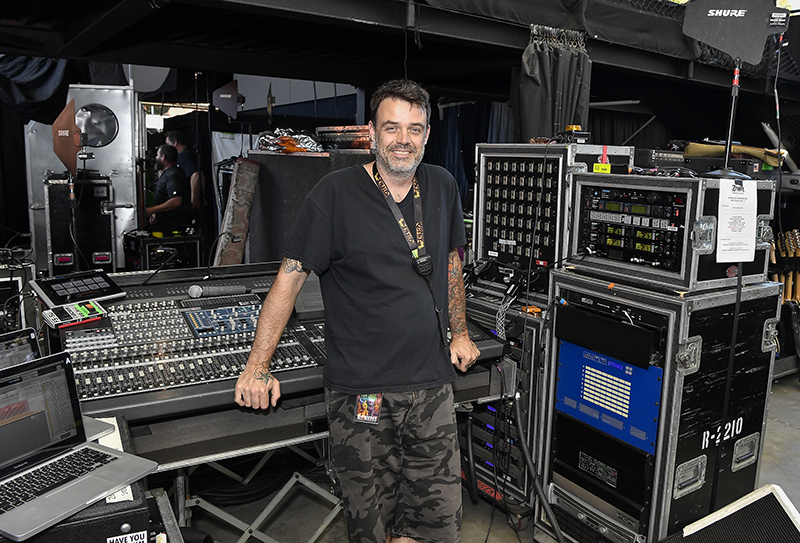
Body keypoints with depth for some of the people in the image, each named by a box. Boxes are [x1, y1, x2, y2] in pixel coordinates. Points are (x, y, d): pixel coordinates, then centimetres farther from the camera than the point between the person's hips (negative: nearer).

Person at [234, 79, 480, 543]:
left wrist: (460, 331, 19)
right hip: (360, 393, -4)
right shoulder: (336, 194, -9)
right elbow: (290, 278, -7)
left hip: (431, 385, 4)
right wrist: (258, 367, -8)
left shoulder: (443, 187, 6)